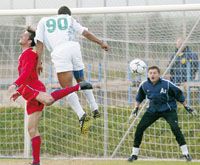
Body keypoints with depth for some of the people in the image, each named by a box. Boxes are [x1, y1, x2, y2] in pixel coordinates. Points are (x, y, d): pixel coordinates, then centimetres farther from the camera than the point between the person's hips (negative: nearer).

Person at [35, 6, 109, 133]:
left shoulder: (43, 21, 24)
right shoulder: (69, 19, 27)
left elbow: (39, 43, 14)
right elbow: (85, 33, 24)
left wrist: (39, 62, 11)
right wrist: (101, 43, 31)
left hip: (59, 52, -3)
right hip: (73, 47, 3)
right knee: (81, 81, 25)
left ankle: (81, 115, -24)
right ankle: (95, 109, 23)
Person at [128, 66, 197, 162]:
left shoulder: (167, 84, -19)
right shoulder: (144, 85, -9)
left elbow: (179, 94, -6)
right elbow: (139, 97, 13)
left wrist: (186, 107, -2)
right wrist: (136, 108, 9)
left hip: (168, 109, -3)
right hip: (153, 110, 4)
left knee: (175, 128, -24)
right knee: (140, 128, -6)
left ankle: (186, 153, -17)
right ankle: (134, 154, 8)